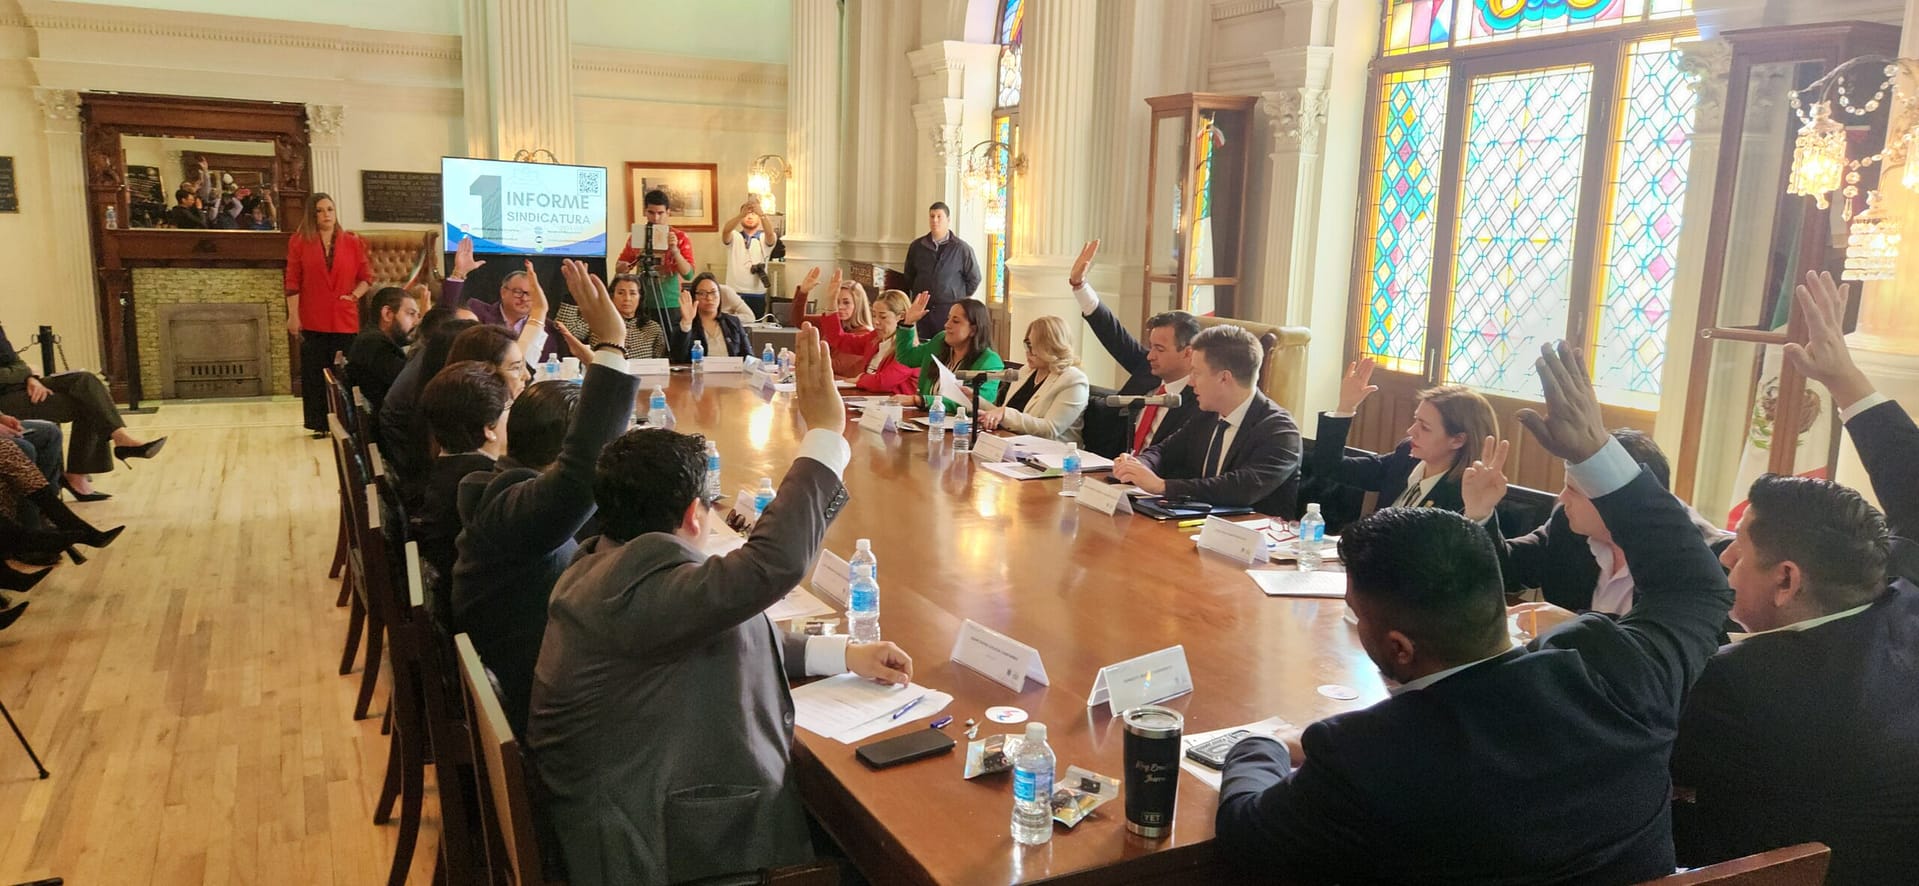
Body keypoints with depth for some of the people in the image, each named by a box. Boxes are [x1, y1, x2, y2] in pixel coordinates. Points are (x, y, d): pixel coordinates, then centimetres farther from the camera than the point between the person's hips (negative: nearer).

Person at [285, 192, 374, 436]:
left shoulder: (352, 242, 7)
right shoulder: (299, 242, 4)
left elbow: (367, 277, 12)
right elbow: (292, 283, 0)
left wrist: (354, 296, -4)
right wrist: (293, 316, -5)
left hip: (345, 320, 1)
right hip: (312, 321, -1)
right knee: (315, 374, 2)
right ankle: (320, 425, 9)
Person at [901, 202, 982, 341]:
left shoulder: (961, 248, -2)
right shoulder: (916, 247, 7)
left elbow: (974, 278, 4)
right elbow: (909, 276, 18)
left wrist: (959, 299, 6)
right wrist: (917, 294, 12)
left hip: (950, 310, -3)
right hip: (922, 309, 3)